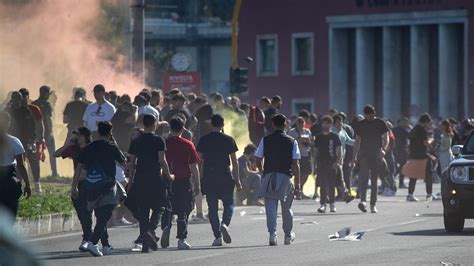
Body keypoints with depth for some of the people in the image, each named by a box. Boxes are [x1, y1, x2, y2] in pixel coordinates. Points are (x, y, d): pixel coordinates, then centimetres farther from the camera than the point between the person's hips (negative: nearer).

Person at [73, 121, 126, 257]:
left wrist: (74, 187, 10)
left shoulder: (88, 149, 6)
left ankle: (106, 246, 23)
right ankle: (93, 243, -25)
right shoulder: (112, 148, -5)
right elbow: (123, 163, 9)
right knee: (103, 218, -7)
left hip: (91, 189, 5)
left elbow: (79, 168, 5)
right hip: (107, 188, -4)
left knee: (101, 218, 17)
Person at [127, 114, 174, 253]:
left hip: (139, 180, 4)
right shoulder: (159, 140, -4)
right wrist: (168, 175, 4)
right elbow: (162, 160, -8)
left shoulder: (136, 142, 8)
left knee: (142, 211, 6)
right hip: (155, 179, -4)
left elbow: (132, 163, 8)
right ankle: (150, 230, -19)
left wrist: (130, 181, 14)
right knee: (159, 207, 6)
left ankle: (145, 243, 3)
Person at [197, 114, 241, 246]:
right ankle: (225, 223, -17)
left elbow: (198, 160, 3)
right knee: (229, 203, 11)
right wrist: (237, 180, 8)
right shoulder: (228, 140, 1)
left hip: (208, 177, 1)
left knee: (212, 207, 5)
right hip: (225, 177, -1)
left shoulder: (203, 140, 3)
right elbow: (235, 162, 1)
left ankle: (217, 236, 0)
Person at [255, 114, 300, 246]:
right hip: (285, 175, 0)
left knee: (270, 207, -2)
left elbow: (258, 160, 1)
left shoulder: (265, 140, 2)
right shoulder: (292, 142, 0)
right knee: (286, 208, 16)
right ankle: (288, 235, 31)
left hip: (269, 175, 0)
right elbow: (296, 163, -3)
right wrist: (297, 182, 2)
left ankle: (272, 233, -19)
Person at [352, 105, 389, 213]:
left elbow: (386, 139, -1)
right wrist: (354, 156, 11)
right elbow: (357, 140, 16)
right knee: (363, 177, -18)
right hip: (364, 154, 1)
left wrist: (383, 149, -20)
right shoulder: (360, 124, 10)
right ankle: (363, 200, -30)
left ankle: (373, 205, 11)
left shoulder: (381, 123, 3)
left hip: (377, 155, -1)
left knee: (374, 181, 4)